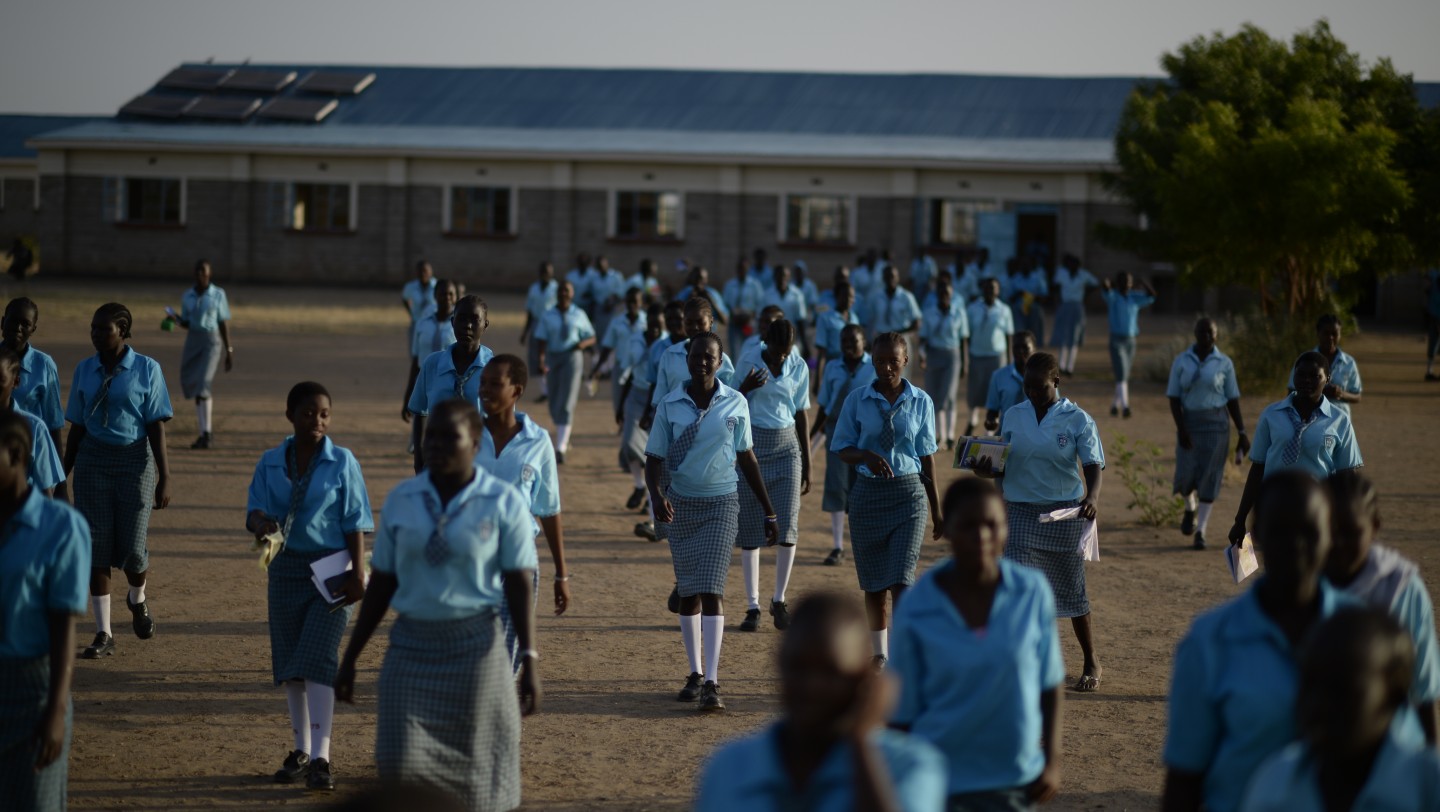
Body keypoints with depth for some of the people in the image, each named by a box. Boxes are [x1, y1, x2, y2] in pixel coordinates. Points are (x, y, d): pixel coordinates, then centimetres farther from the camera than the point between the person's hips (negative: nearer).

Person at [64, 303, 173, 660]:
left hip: (135, 460, -3)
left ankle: (137, 600, 31)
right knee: (96, 547, -2)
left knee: (131, 549, -4)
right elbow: (77, 427, 10)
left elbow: (156, 426, -4)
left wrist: (164, 477, -8)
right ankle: (103, 634, 4)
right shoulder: (84, 370, 5)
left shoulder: (146, 370, -4)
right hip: (93, 461, 3)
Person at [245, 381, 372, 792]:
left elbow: (355, 523, -3)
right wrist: (261, 523, -23)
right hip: (286, 569, 4)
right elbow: (255, 509, 1)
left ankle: (320, 759, -14)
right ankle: (301, 750, 22)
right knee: (289, 662, 9)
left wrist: (357, 573, -10)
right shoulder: (271, 463, 4)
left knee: (317, 659, -12)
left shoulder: (342, 462, -3)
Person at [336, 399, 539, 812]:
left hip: (475, 645, -2)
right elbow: (380, 584, 9)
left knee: (474, 771, 3)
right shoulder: (401, 500, 4)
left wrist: (530, 661, -13)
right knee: (400, 764, -8)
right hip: (411, 647, 2)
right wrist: (350, 658, 9)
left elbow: (520, 587, -5)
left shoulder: (504, 503, -5)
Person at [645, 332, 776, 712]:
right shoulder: (670, 406, -3)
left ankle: (711, 682, -16)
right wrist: (656, 494, -24)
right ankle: (695, 674, 21)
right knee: (688, 591, 9)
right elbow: (654, 458, -2)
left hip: (722, 505, -2)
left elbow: (746, 459, 7)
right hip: (681, 505, 2)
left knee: (711, 590, -11)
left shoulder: (735, 404, -2)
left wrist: (769, 512, 9)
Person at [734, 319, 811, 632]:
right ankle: (753, 606, 6)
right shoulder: (748, 363, -6)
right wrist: (747, 386, -24)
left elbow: (801, 414, 9)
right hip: (752, 446, -2)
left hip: (786, 447, 2)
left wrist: (807, 465, 11)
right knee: (750, 527, -1)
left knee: (788, 526, -7)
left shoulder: (799, 368, 2)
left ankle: (779, 601, 8)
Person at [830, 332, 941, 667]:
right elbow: (842, 448, 2)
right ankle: (880, 655, 27)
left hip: (909, 493, -1)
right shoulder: (857, 401, -1)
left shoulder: (921, 402, 0)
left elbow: (926, 456, 6)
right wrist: (867, 456, -21)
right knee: (874, 583, 10)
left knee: (901, 580, -12)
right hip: (868, 494, 1)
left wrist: (936, 510, 10)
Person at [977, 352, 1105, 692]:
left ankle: (1092, 663, 26)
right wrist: (988, 471, -10)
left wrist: (1092, 497, -31)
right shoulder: (1013, 416, 5)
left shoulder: (1077, 420, -6)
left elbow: (1093, 466, -11)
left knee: (1071, 588, 8)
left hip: (1064, 513, -3)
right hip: (1020, 511, 3)